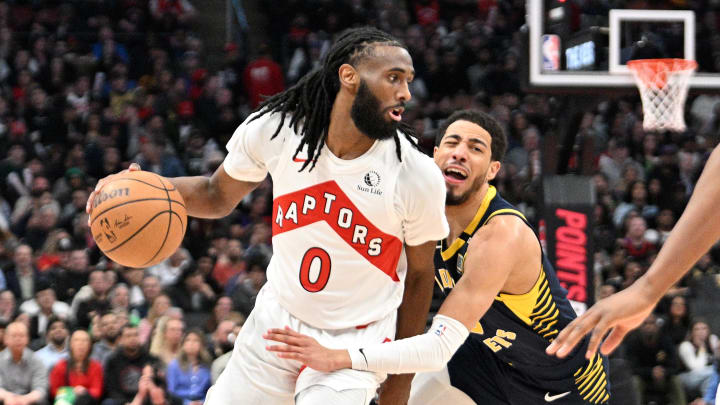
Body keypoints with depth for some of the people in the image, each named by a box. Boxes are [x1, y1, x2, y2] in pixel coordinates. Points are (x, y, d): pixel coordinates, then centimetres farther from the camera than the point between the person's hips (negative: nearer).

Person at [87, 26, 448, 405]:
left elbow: (418, 276, -3)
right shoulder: (274, 128, -13)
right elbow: (218, 196, 6)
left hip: (353, 343, -3)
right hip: (277, 318, 3)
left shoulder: (418, 175, -18)